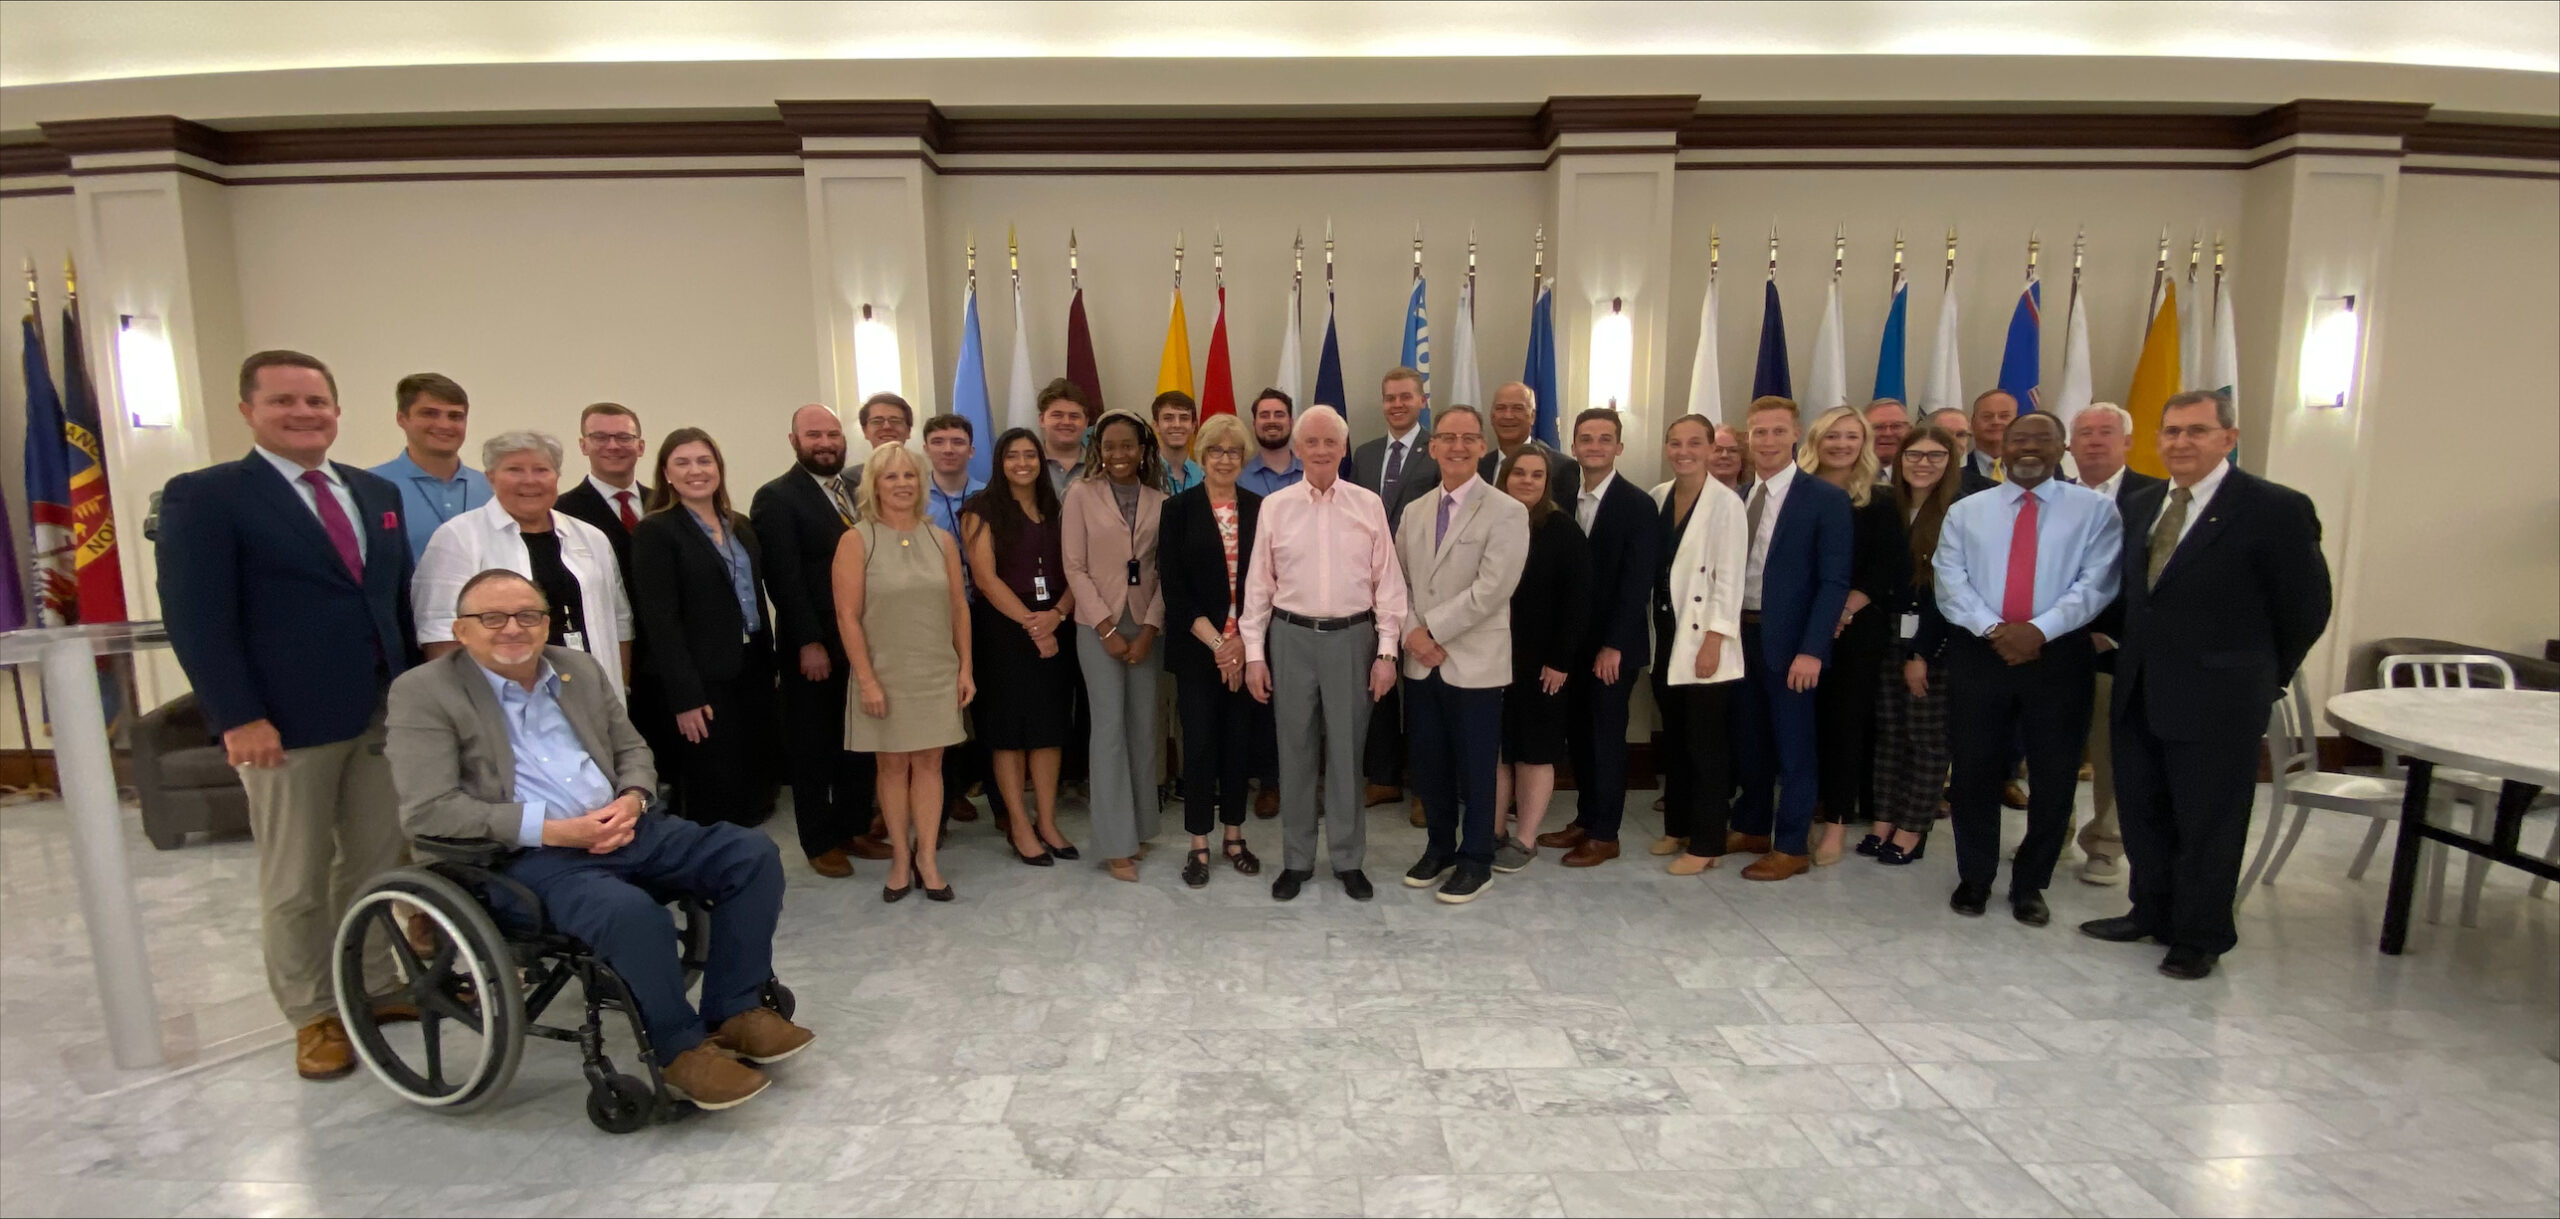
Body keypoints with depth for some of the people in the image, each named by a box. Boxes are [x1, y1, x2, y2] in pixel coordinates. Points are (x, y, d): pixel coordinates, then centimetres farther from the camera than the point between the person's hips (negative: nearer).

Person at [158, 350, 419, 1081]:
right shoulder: (204, 496, -5)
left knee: (379, 863, 14)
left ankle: (372, 986, 29)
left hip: (384, 713, 5)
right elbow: (196, 618, -12)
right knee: (295, 882, 7)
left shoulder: (375, 493, 13)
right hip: (286, 723, -5)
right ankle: (314, 1015, 21)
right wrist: (239, 717, -18)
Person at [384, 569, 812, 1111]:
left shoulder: (580, 669, 16)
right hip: (528, 857, -6)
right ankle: (681, 1048, -12)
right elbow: (427, 809, -11)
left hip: (622, 831, 7)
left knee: (752, 854, -9)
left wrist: (631, 800, -4)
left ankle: (734, 1011, -1)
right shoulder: (423, 692, -1)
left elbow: (632, 750, 20)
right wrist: (552, 829, -18)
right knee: (633, 912, -35)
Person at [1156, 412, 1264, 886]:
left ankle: (1234, 836, 23)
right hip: (1196, 648, -2)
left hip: (1247, 646, 2)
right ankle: (1198, 844, 15)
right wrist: (1215, 642, -12)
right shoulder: (1178, 509, -1)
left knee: (1239, 739, 9)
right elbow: (1173, 585, -6)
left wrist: (1243, 640, -9)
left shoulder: (1259, 509, 5)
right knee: (1200, 741, 2)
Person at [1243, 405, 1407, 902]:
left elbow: (1387, 582, 1)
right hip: (1291, 637, 1)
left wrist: (1387, 651, -3)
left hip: (1352, 638, 0)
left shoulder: (1369, 505, 0)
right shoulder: (1275, 506, 1)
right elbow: (1259, 584, 3)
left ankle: (1348, 859, 23)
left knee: (1347, 752, 9)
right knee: (1295, 752, 9)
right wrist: (1254, 654, 0)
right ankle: (1296, 860, 23)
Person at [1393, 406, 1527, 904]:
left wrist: (1432, 629, -14)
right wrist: (1413, 633, -7)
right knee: (1429, 763, 14)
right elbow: (1399, 579, 10)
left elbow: (1491, 589, -17)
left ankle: (1475, 861, 22)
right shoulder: (1414, 511, 10)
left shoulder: (1506, 512, -8)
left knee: (1475, 768, 6)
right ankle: (1438, 847, 32)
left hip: (1475, 662, -5)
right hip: (1422, 661, 5)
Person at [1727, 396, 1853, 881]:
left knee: (1794, 745, 5)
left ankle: (1792, 846, 18)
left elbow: (1834, 581, -11)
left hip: (1788, 641, -5)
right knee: (1748, 740, 16)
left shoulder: (1826, 499, -7)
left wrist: (1812, 650, -17)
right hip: (1739, 634, 5)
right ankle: (1752, 828, 31)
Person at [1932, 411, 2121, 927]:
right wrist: (1992, 628, -17)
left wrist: (2039, 630, -20)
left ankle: (2030, 884, 25)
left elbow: (2095, 583, -7)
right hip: (1977, 653, 1)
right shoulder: (1965, 511, 8)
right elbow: (1951, 582, -2)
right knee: (1975, 770, 7)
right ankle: (1974, 877, 23)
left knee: (2054, 776, 8)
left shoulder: (2094, 509, 4)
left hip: (2059, 655, 0)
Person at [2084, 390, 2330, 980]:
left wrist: (2263, 678, 3)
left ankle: (2200, 938, 23)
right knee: (2142, 813, 16)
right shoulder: (2139, 505, 8)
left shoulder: (2276, 509, -10)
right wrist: (2132, 649, 11)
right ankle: (2151, 912, 33)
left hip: (2217, 700, -6)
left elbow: (2306, 607, -4)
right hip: (2138, 693, 6)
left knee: (2208, 823, 7)